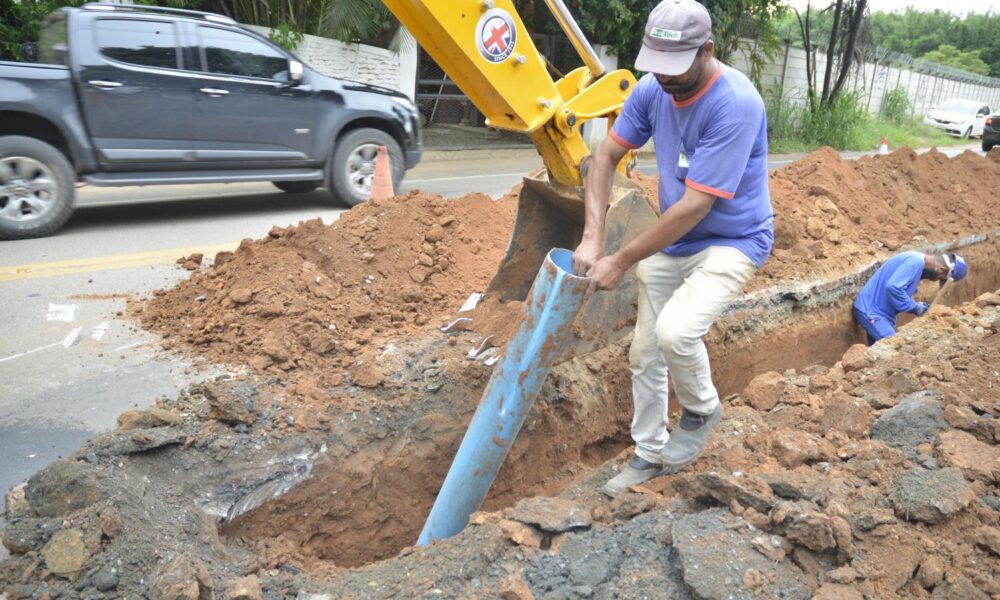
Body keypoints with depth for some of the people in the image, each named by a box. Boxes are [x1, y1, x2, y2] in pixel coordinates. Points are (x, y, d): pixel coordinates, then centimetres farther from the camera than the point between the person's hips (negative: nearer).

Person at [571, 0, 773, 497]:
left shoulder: (735, 105, -27)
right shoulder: (652, 89, -8)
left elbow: (696, 205, -29)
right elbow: (606, 155, -2)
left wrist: (622, 260, -25)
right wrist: (592, 238, -15)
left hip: (732, 242, -6)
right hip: (671, 241, 7)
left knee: (675, 331, -30)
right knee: (644, 356, 10)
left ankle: (701, 410, 4)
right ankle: (649, 454, 31)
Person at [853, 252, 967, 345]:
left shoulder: (917, 261, 12)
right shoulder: (915, 262, -19)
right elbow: (893, 287, -31)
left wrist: (916, 306, 5)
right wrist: (914, 307, -19)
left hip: (873, 310, 10)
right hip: (870, 311, -10)